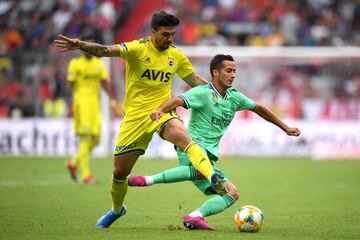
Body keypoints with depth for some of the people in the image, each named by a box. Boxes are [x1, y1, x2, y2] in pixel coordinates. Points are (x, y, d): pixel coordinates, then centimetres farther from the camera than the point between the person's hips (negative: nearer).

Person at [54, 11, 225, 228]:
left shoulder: (176, 56, 3)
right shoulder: (138, 48, -11)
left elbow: (195, 80, 20)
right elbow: (107, 51, -27)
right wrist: (80, 45, -44)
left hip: (162, 111, 1)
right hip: (135, 116, -1)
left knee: (182, 136, -35)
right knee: (120, 171, 7)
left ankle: (213, 178, -50)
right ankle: (117, 209, 37)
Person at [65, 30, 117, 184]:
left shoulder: (99, 63, 14)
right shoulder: (75, 64, -1)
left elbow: (104, 83, 15)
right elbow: (71, 85, -3)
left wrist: (112, 99, 2)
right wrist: (72, 105, -11)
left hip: (95, 104, 6)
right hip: (81, 102, -6)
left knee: (95, 139, 5)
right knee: (85, 137, -13)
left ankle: (74, 163, 27)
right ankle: (85, 174, -12)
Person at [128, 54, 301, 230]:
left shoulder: (235, 97, 16)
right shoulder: (203, 93, -6)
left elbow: (259, 108, 30)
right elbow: (178, 100, -23)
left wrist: (285, 128, 34)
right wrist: (160, 110, -45)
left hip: (208, 156, 8)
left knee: (232, 194, -4)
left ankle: (194, 218, -20)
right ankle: (147, 180, -38)